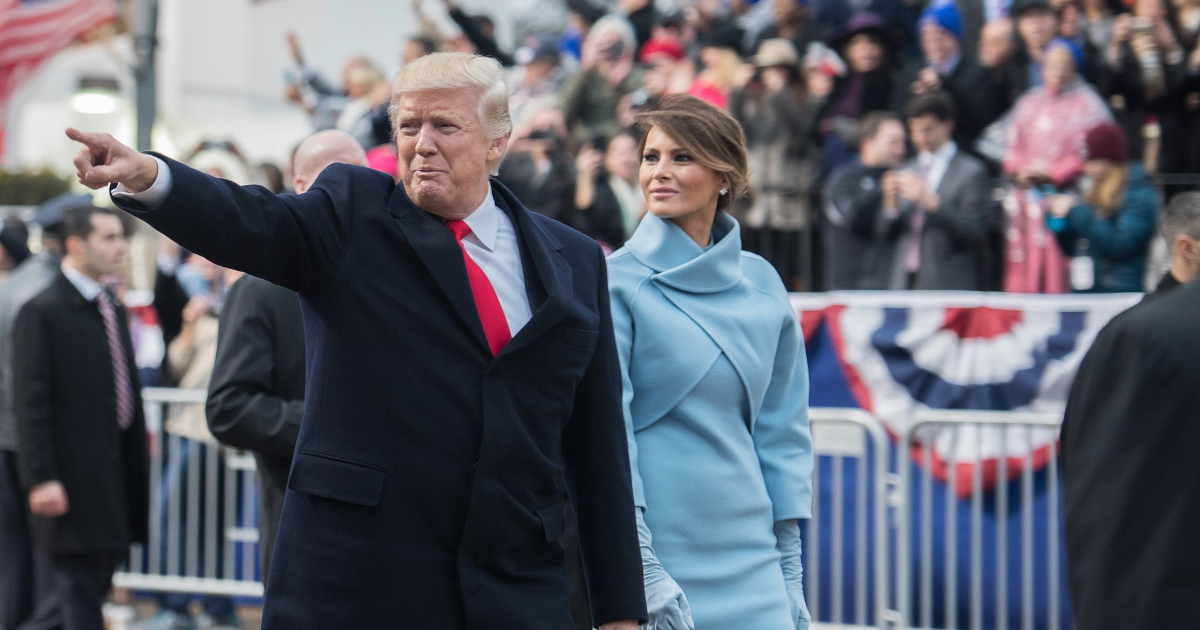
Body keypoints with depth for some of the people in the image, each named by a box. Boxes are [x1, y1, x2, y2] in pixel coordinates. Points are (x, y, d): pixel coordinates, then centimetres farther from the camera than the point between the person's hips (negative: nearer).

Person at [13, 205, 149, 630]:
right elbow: (30, 403, -15)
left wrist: (138, 464, 16)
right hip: (74, 481, -8)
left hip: (115, 478, 8)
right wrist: (40, 479, -21)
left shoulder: (113, 309, 16)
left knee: (90, 589, 12)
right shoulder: (43, 312, -10)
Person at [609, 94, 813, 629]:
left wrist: (788, 571, 9)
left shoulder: (761, 284, 8)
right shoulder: (618, 283, -5)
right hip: (654, 554, -4)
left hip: (749, 560, 4)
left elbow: (781, 429, 12)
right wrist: (644, 573, -14)